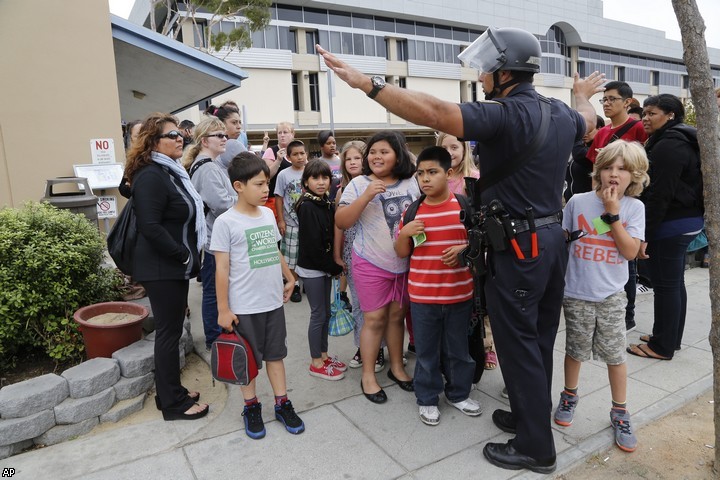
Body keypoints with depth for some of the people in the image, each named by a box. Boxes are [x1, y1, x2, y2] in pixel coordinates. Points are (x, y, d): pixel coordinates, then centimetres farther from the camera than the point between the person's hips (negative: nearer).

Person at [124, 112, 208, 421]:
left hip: (175, 267, 10)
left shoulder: (172, 172, 14)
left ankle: (171, 391, 30)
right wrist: (183, 255, -17)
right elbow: (150, 227, -25)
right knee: (169, 332, 0)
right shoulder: (151, 176, -17)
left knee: (171, 330, 16)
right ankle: (173, 404, 14)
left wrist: (189, 257, 12)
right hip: (161, 269, -9)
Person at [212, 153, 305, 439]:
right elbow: (222, 269, -12)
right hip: (244, 307, -5)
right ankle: (251, 408, 30)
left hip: (273, 301, 5)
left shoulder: (268, 214, 5)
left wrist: (289, 278, 21)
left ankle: (282, 405, 28)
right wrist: (223, 309, -11)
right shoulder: (226, 222, -13)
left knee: (275, 354, 15)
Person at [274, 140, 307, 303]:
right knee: (292, 255, 5)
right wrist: (281, 220, -5)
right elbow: (279, 198, -1)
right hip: (291, 223, -1)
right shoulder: (283, 174, -5)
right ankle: (294, 285, 20)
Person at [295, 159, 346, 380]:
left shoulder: (328, 205, 6)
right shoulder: (307, 207, -17)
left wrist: (334, 266, 0)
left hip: (325, 267, 7)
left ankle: (323, 355, 29)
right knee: (318, 314, 1)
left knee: (326, 312, 15)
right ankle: (316, 363, 15)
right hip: (311, 268, -7)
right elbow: (312, 245, -20)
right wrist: (336, 268, -13)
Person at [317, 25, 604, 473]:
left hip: (518, 247, -9)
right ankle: (531, 417, 37)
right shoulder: (562, 113, 7)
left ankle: (536, 447, 19)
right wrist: (583, 95, 53)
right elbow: (588, 120, 31)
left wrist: (367, 82, -28)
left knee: (518, 343, 4)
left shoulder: (504, 116, -20)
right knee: (540, 340, 19)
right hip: (553, 238, 9)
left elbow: (434, 112, -33)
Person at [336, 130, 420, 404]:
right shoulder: (359, 184, -5)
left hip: (406, 263, 3)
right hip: (371, 263, -3)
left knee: (397, 315, 14)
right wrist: (366, 196, -22)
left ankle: (397, 367, 31)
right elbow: (341, 222, -12)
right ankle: (368, 376, 17)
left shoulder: (412, 183, 3)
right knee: (374, 318, 2)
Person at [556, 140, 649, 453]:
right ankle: (569, 397, 35)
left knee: (615, 353, 7)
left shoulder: (634, 208, -4)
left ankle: (620, 413, 26)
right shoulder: (578, 202, -5)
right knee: (575, 349, 13)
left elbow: (631, 252, -12)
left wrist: (613, 214, -17)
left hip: (612, 295, 1)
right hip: (577, 293, 0)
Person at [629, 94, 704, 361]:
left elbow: (659, 195, -22)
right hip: (685, 221, 11)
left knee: (665, 286, -3)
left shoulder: (668, 145, -17)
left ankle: (662, 346, 7)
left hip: (670, 225, -11)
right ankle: (672, 339, 27)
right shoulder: (679, 141, 17)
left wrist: (644, 234, -21)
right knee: (675, 283, 16)